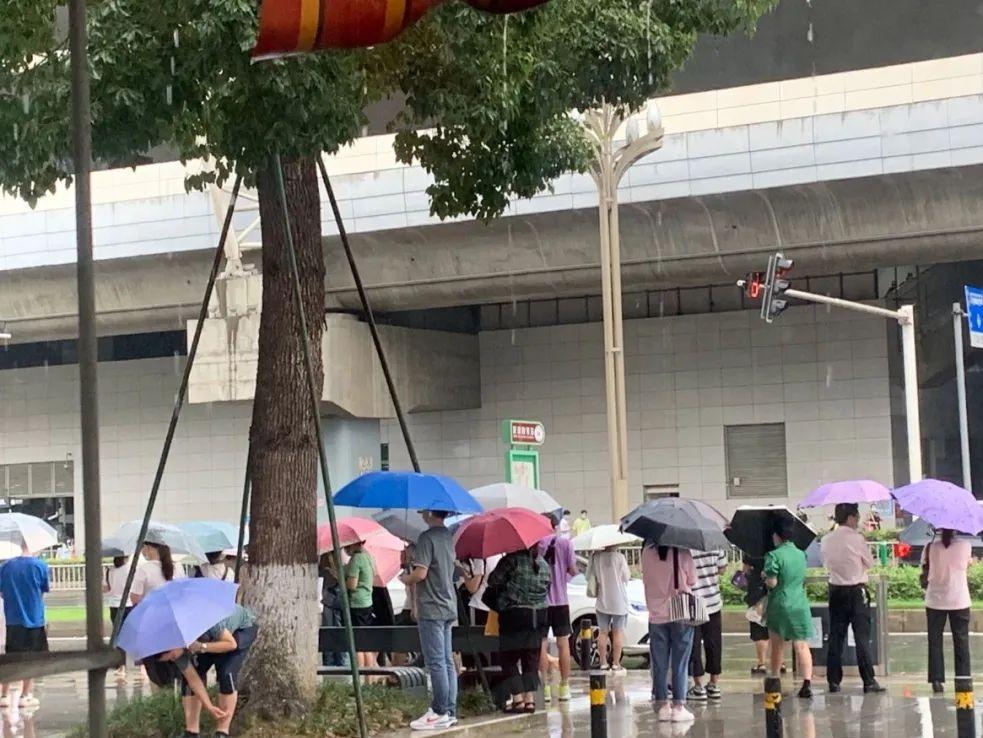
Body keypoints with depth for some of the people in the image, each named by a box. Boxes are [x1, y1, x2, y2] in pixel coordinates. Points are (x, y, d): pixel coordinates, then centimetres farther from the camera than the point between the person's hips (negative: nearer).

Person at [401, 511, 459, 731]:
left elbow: (421, 573, -18)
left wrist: (405, 579, 1)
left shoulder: (427, 537, -13)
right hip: (448, 606, 9)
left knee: (436, 662, -7)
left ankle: (440, 713, -7)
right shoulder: (448, 537, 13)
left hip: (431, 609, -9)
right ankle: (450, 711, 11)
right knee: (447, 661, 9)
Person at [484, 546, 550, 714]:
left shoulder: (512, 560, -11)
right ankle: (530, 699, 7)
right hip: (539, 616, 5)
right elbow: (546, 589, 11)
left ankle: (518, 699, -1)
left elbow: (493, 581, -10)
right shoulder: (543, 565, 8)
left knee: (509, 659, 4)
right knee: (531, 659, 11)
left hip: (514, 616, -5)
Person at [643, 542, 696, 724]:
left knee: (659, 664, 9)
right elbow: (692, 581, -2)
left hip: (656, 616, 2)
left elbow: (645, 579, 7)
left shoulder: (647, 553, -4)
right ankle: (679, 706, 3)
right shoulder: (682, 553, -12)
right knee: (680, 664, 4)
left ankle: (663, 705, 10)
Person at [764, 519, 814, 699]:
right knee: (802, 645, -2)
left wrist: (764, 578, 5)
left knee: (777, 645, 12)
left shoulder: (774, 556, -12)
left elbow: (771, 583, -15)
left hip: (780, 605, -3)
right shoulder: (801, 554, 8)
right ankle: (807, 682, -18)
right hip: (800, 605, 3)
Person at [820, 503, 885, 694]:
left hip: (836, 590, 4)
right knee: (862, 636, -2)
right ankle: (868, 681, -4)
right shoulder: (857, 538, -13)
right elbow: (869, 563, -3)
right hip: (856, 590, -4)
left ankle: (833, 681, 9)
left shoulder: (827, 540, 1)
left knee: (836, 636, 8)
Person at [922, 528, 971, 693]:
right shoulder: (965, 545, -6)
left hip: (935, 601, 0)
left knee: (935, 642, 7)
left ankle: (937, 681, 2)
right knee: (961, 641, 8)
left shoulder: (931, 547, -6)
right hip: (960, 601, 0)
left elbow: (925, 570, -3)